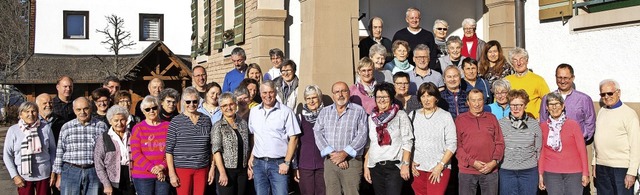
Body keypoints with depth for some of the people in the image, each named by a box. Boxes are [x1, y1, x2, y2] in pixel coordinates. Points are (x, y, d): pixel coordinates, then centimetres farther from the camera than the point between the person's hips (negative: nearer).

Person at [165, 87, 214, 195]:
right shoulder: (176, 121, -2)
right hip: (182, 169, -2)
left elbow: (211, 147, 11)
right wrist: (172, 173, -7)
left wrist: (212, 168, 7)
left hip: (202, 169, 3)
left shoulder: (206, 120, 8)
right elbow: (169, 150, -3)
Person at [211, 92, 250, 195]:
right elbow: (216, 150, -11)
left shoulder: (243, 123, 9)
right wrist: (222, 173, -18)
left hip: (242, 170, 4)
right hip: (226, 170, -4)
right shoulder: (218, 126, -4)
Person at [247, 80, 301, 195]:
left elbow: (293, 138, -6)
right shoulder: (254, 111, 10)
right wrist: (251, 157, 5)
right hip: (258, 163, 4)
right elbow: (252, 136, 15)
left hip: (278, 164, -4)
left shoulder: (286, 112, -4)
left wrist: (286, 163, -10)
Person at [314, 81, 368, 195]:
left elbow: (362, 135, -4)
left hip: (352, 161, -3)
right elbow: (318, 133, 2)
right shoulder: (325, 112, 13)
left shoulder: (359, 111, 4)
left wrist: (345, 153, -14)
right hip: (330, 161, 3)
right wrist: (332, 153, -10)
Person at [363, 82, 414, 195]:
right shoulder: (371, 118, 11)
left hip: (394, 167, -4)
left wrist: (405, 164, -12)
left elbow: (407, 142, -5)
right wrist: (366, 166, 10)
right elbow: (368, 144, 14)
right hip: (375, 167, 4)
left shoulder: (401, 116, -1)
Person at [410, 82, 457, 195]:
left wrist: (440, 166, -9)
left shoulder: (445, 116, 0)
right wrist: (410, 162, 0)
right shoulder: (413, 115, 7)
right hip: (418, 169, 3)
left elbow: (452, 144, -3)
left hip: (440, 169, -2)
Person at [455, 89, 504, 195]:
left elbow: (500, 143, 8)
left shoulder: (491, 118, 10)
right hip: (467, 171, -2)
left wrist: (494, 162, -5)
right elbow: (457, 145, -3)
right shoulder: (460, 120, 2)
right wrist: (472, 162, -11)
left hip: (490, 170, 2)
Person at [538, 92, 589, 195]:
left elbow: (582, 150, 1)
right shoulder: (543, 126, 3)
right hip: (551, 173, 1)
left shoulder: (573, 124, 0)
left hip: (573, 172, -1)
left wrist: (585, 173, -2)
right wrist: (540, 174, 4)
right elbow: (541, 152, 6)